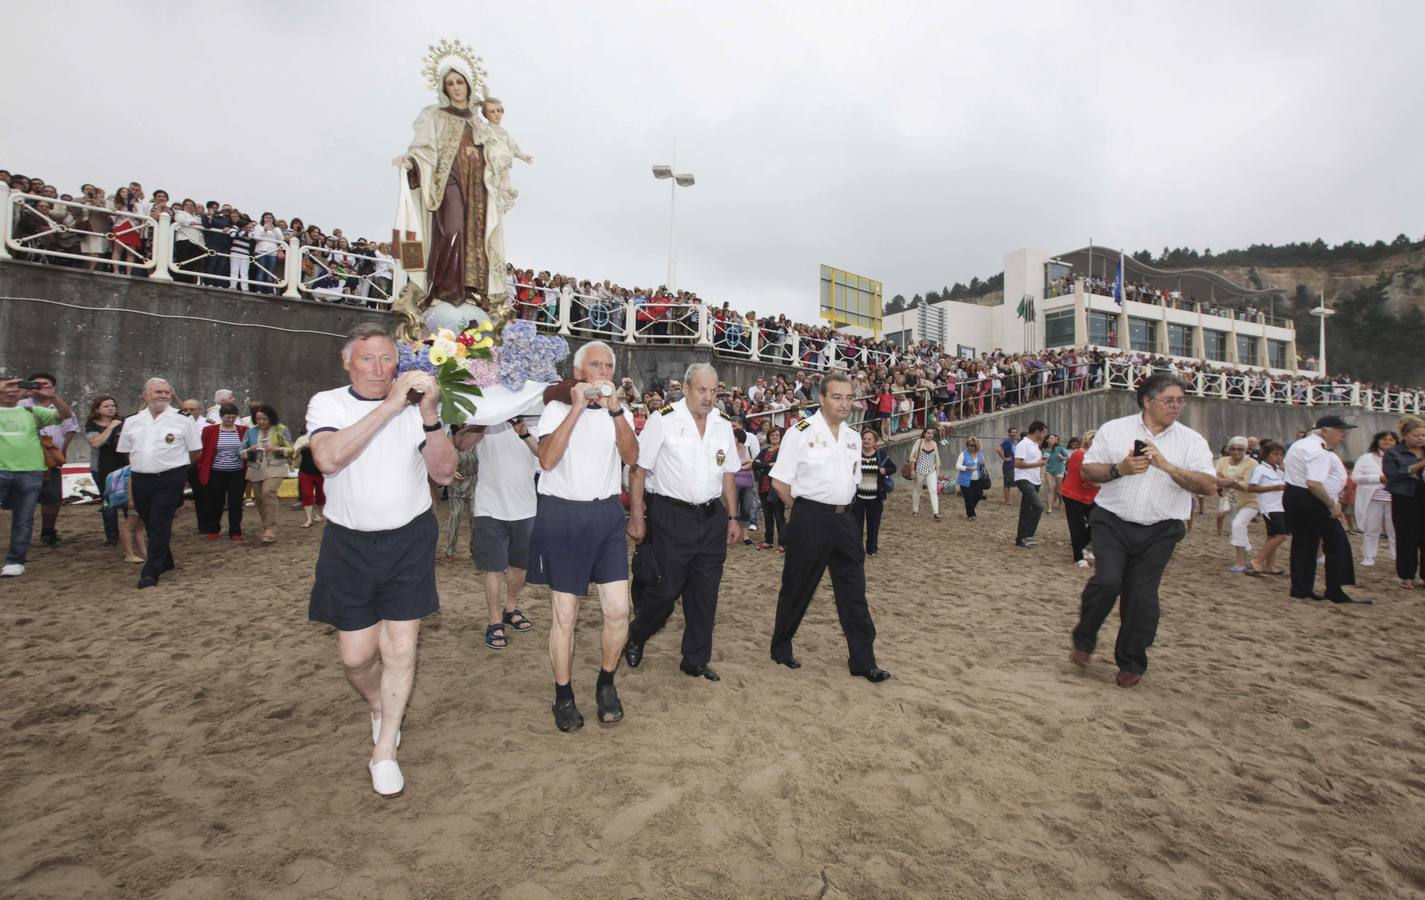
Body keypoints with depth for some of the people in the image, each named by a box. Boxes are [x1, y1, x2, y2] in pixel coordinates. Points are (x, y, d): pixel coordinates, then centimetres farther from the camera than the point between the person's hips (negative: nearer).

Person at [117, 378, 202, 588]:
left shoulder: (182, 420, -2)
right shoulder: (132, 421, 10)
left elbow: (196, 451, 4)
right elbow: (127, 451, 20)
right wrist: (141, 467, 13)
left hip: (170, 479, -5)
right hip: (140, 480, 5)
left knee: (160, 525, -8)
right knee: (149, 524, 14)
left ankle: (151, 572, -3)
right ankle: (165, 562, 31)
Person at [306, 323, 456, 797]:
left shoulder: (415, 405, -2)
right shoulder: (328, 403, -4)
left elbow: (444, 473, -8)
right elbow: (328, 458, -25)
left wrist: (430, 416, -21)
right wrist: (388, 407, -28)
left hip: (410, 539, 0)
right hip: (350, 544, 0)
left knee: (401, 648, 2)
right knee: (355, 655, 7)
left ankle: (384, 753, 20)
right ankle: (378, 705, 42)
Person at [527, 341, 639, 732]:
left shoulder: (619, 412, 9)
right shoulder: (557, 408, -2)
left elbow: (631, 457, -8)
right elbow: (547, 459, -18)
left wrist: (615, 409, -18)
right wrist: (577, 408, -19)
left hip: (607, 514, 3)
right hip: (563, 514, -3)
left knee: (618, 611, 1)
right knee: (564, 614, 6)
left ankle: (606, 684, 25)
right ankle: (563, 695, 24)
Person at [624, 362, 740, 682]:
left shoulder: (724, 425, 8)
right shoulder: (664, 419, -8)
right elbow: (638, 469, -8)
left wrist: (732, 518, 13)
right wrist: (636, 517, -11)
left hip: (712, 517, 5)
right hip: (670, 516, -5)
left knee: (705, 593, 10)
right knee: (665, 589, 1)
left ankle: (696, 661, 26)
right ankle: (635, 639, 31)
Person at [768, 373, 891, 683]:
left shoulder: (853, 438, 10)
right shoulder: (801, 433, -10)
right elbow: (779, 481, -8)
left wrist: (839, 508, 11)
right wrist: (805, 511, -2)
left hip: (844, 518, 6)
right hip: (810, 520, -6)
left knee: (854, 591, 7)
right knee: (797, 587, 7)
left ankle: (863, 661, 17)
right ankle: (781, 647, 27)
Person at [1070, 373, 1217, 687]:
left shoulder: (1192, 441, 4)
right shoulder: (1113, 429, 2)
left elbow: (1208, 484, -7)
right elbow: (1086, 470, 2)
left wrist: (1167, 466, -19)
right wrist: (1119, 469, -16)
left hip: (1159, 532, 1)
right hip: (1113, 522, -1)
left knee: (1141, 596, 4)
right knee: (1107, 581, -17)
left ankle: (1131, 664, 23)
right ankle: (1084, 641, 9)